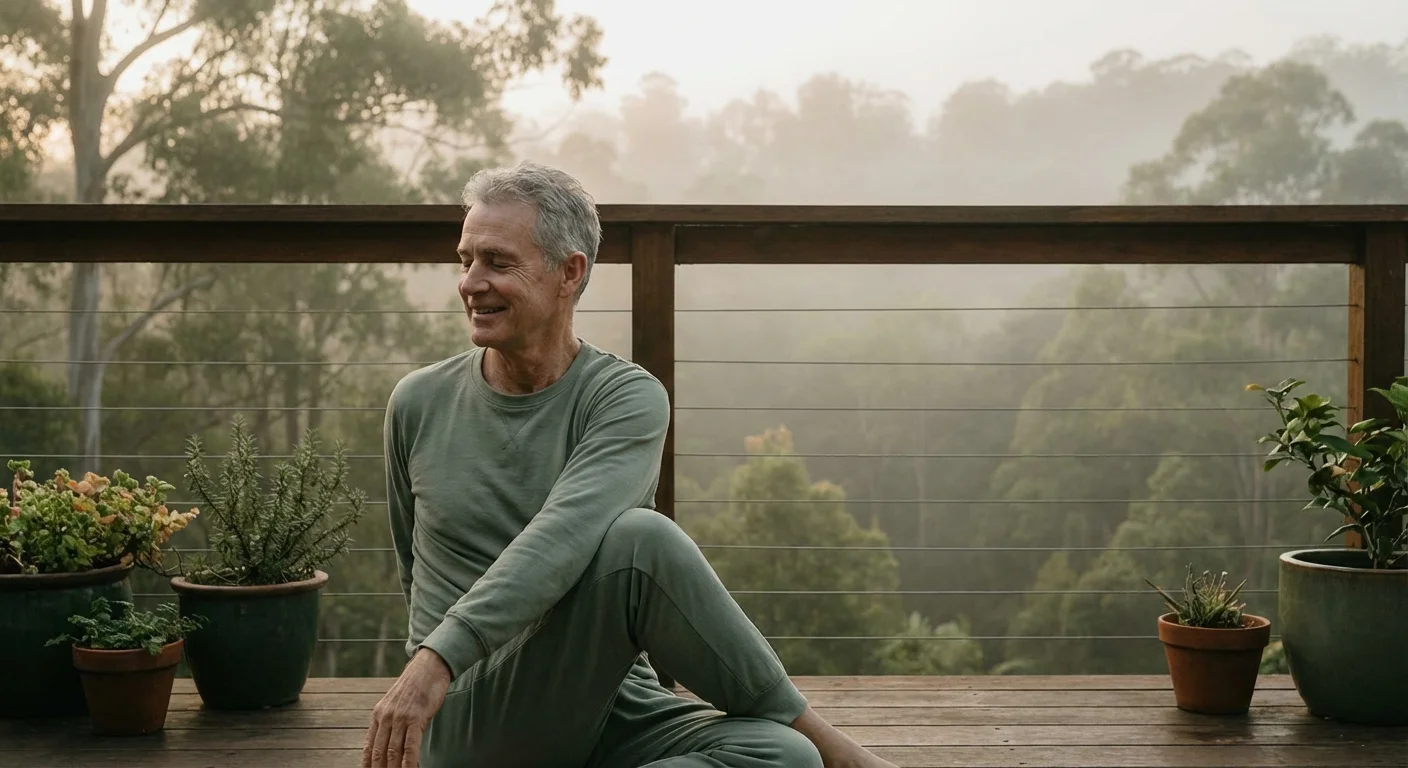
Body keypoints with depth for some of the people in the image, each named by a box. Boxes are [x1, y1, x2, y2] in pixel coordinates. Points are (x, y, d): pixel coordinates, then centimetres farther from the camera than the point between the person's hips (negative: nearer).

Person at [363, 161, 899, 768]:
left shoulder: (628, 398, -4)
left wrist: (444, 654, -35)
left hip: (613, 711, 0)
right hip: (471, 714, 0)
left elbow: (566, 536, -24)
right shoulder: (418, 404, 6)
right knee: (638, 541, -29)